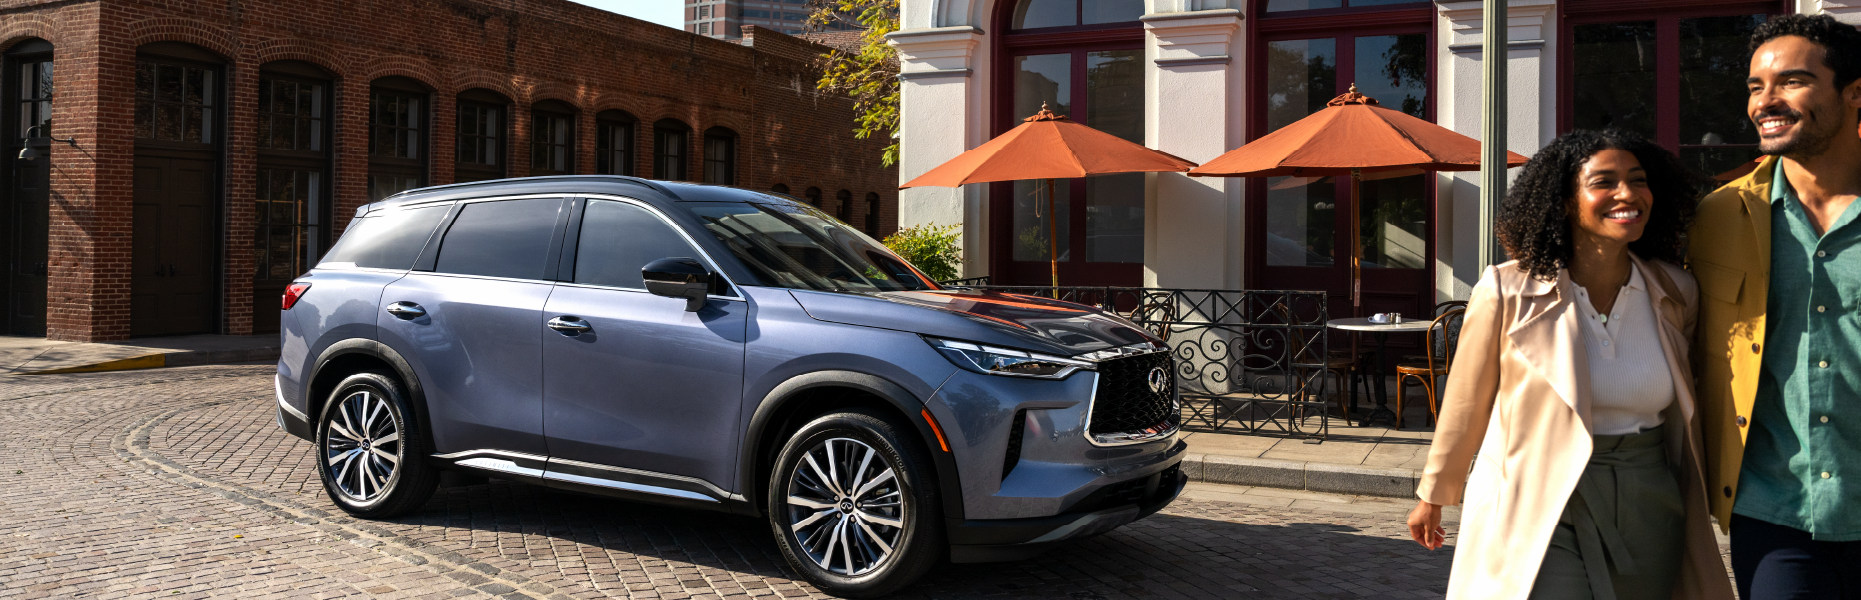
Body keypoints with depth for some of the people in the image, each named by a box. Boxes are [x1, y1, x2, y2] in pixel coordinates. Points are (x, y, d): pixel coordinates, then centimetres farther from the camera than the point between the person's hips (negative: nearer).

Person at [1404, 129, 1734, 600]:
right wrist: (1434, 497, 8)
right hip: (1537, 511, -4)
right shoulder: (1508, 292, -10)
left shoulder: (1676, 295, 3)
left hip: (1647, 514, 5)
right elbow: (1466, 404, -1)